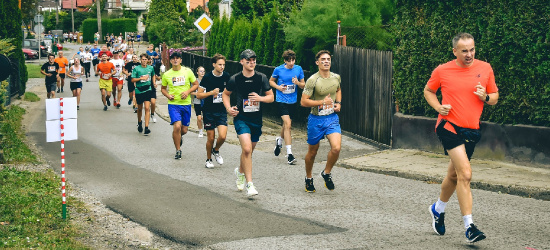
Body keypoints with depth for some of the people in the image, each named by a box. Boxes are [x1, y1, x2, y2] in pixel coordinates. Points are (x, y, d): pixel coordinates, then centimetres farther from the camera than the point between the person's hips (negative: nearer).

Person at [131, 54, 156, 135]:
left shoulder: (150, 68, 4)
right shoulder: (136, 69, -5)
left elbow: (153, 75, 25)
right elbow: (132, 80, -7)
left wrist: (154, 82, 10)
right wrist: (142, 78, -17)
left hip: (148, 90, 1)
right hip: (139, 90, 0)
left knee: (147, 108, -12)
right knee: (140, 108, 15)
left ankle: (146, 127, -15)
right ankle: (139, 123, 41)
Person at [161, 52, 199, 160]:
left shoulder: (187, 71, 0)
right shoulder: (166, 75, 2)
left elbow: (196, 84, 7)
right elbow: (163, 88, 15)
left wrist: (188, 92, -10)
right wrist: (168, 95, -6)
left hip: (186, 104, 1)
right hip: (173, 104, -1)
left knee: (184, 129, 7)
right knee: (177, 126, -19)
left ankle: (179, 137, 45)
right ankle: (178, 150, -3)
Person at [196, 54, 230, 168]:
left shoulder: (226, 76, 0)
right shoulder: (207, 77, -9)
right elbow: (199, 95, -7)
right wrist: (211, 93, -19)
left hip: (221, 111, 2)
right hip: (209, 111, -2)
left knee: (222, 136, -13)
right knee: (211, 138, 2)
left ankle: (216, 151, 19)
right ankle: (208, 159, 24)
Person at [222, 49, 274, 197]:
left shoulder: (261, 78, 0)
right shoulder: (235, 79, -3)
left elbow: (271, 97, 6)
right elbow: (226, 94, 14)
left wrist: (260, 98, -14)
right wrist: (228, 108, -2)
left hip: (256, 120, 3)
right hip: (241, 118, -3)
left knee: (249, 151, 16)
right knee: (246, 149, -21)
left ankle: (240, 171, 47)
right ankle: (249, 184, -17)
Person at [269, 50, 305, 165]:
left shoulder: (298, 69, 0)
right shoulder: (278, 70, -6)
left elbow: (303, 85, 7)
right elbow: (271, 81, 9)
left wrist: (298, 83, -15)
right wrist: (278, 87, -9)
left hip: (293, 101, 4)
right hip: (281, 100, -4)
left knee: (286, 124, 18)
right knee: (288, 124, -17)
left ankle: (279, 141, 50)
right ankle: (289, 154, -16)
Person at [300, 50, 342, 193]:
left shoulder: (336, 78, 2)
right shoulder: (312, 81, -14)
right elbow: (303, 102, -14)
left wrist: (338, 103, 7)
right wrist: (322, 102, -19)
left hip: (332, 118, 3)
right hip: (316, 119, -3)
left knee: (336, 148, -17)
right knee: (312, 152, 11)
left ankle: (327, 173, 10)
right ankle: (309, 179, 35)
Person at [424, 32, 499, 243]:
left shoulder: (485, 69, 4)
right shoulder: (442, 71, -2)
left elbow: (495, 97, 12)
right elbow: (428, 91, 14)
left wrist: (486, 97, -11)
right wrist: (438, 107, -3)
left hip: (471, 130, 4)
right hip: (449, 126, -4)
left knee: (454, 175, 18)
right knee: (465, 174, -19)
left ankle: (438, 209, 45)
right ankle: (469, 227, -17)